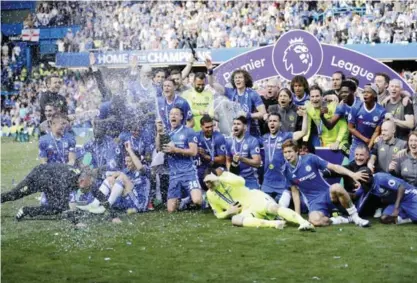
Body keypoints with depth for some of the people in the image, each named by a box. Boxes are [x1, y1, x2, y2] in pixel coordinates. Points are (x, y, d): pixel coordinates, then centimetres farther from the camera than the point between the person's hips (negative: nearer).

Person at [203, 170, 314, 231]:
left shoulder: (225, 176, -1)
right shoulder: (210, 195, 13)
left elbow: (241, 181, -22)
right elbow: (219, 214, 21)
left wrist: (218, 178, -22)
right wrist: (229, 212, -3)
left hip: (255, 199, -3)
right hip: (245, 211, 3)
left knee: (272, 207, -35)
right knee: (235, 219, -33)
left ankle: (304, 222, -48)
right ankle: (274, 223, -47)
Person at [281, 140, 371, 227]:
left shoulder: (309, 158, -8)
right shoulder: (286, 170, 1)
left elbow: (333, 167, -9)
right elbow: (295, 191, 10)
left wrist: (352, 174, -23)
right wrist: (297, 215, 5)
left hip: (327, 194, -1)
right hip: (314, 202, 1)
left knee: (336, 187, -38)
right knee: (315, 220, -35)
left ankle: (355, 217, -20)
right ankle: (341, 220, -8)